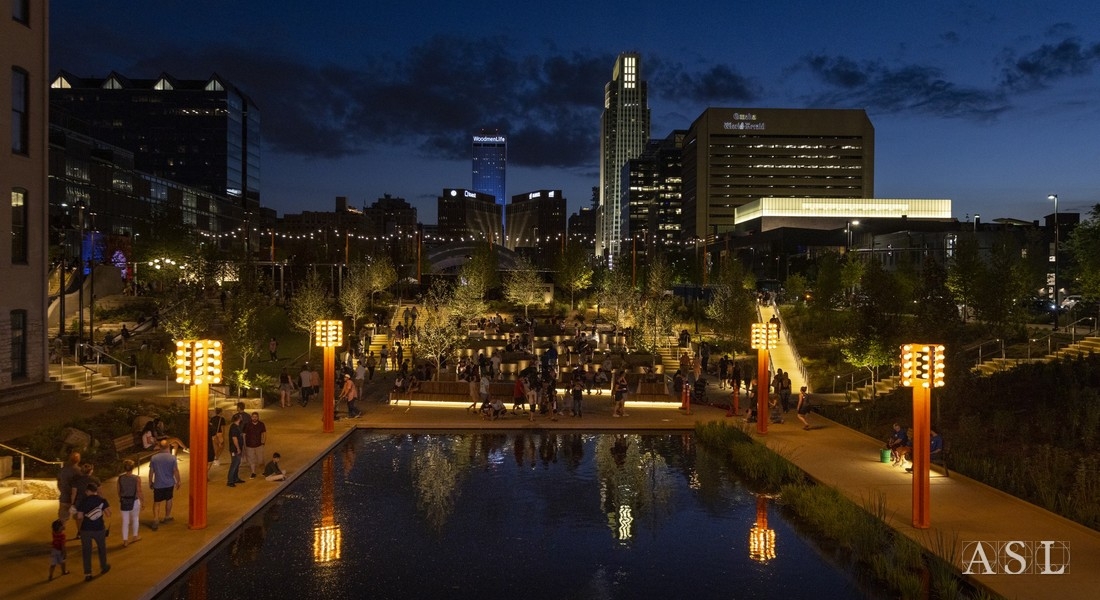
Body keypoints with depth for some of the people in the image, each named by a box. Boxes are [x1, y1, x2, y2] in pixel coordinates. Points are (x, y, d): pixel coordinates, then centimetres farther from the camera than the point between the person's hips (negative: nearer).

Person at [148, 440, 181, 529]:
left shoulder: (154, 458, -7)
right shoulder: (172, 457, -12)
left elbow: (151, 471, -2)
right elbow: (176, 471, -10)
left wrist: (150, 482, 12)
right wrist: (178, 481, 2)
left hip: (158, 484, 0)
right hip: (169, 484, 0)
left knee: (156, 502, 7)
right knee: (168, 500, 18)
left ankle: (155, 520, -7)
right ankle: (167, 517, 30)